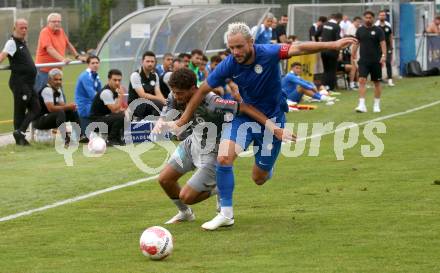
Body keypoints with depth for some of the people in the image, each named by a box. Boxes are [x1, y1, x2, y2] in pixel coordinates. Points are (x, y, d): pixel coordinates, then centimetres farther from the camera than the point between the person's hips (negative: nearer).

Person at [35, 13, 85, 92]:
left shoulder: (61, 31, 11)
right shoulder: (45, 32, -13)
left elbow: (68, 45, 25)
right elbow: (49, 49, -26)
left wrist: (78, 56, 23)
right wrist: (62, 59, -36)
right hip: (44, 71, -7)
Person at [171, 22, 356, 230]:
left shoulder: (268, 54, -22)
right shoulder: (228, 65, -15)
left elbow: (298, 48, -33)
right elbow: (203, 90, -4)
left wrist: (333, 45, -44)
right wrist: (184, 119, 1)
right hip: (243, 116, 1)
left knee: (259, 178, 5)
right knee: (223, 157, -24)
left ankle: (266, 166, 46)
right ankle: (226, 214, -12)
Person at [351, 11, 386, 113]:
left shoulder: (378, 30, -2)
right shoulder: (360, 30, 6)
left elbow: (382, 43, -9)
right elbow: (356, 44, 13)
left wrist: (383, 55, -22)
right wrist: (353, 57, 11)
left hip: (376, 61, -1)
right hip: (363, 61, 1)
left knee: (377, 83, 7)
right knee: (362, 80, -12)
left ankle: (377, 105, 19)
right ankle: (362, 105, -16)